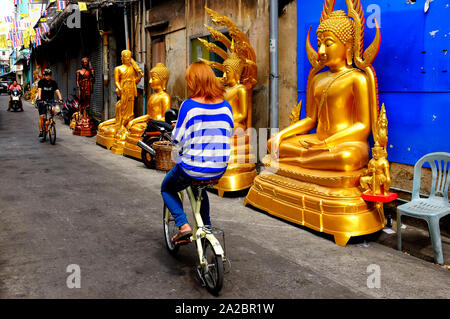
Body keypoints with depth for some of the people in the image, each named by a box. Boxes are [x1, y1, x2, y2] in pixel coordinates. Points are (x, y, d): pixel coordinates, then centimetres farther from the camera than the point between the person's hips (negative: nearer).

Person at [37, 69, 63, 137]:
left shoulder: (53, 83, -2)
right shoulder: (41, 82, -7)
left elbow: (57, 91, -14)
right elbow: (39, 90, -20)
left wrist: (60, 99, -30)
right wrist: (39, 99, -37)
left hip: (50, 100, 1)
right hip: (42, 101, -1)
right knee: (41, 116, -4)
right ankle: (41, 131, 7)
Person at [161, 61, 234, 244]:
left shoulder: (189, 105, -15)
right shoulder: (225, 105, -1)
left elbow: (178, 139, -11)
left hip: (192, 168, -5)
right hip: (219, 170, 5)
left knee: (167, 189, 24)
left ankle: (183, 226, 6)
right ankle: (207, 227, 35)